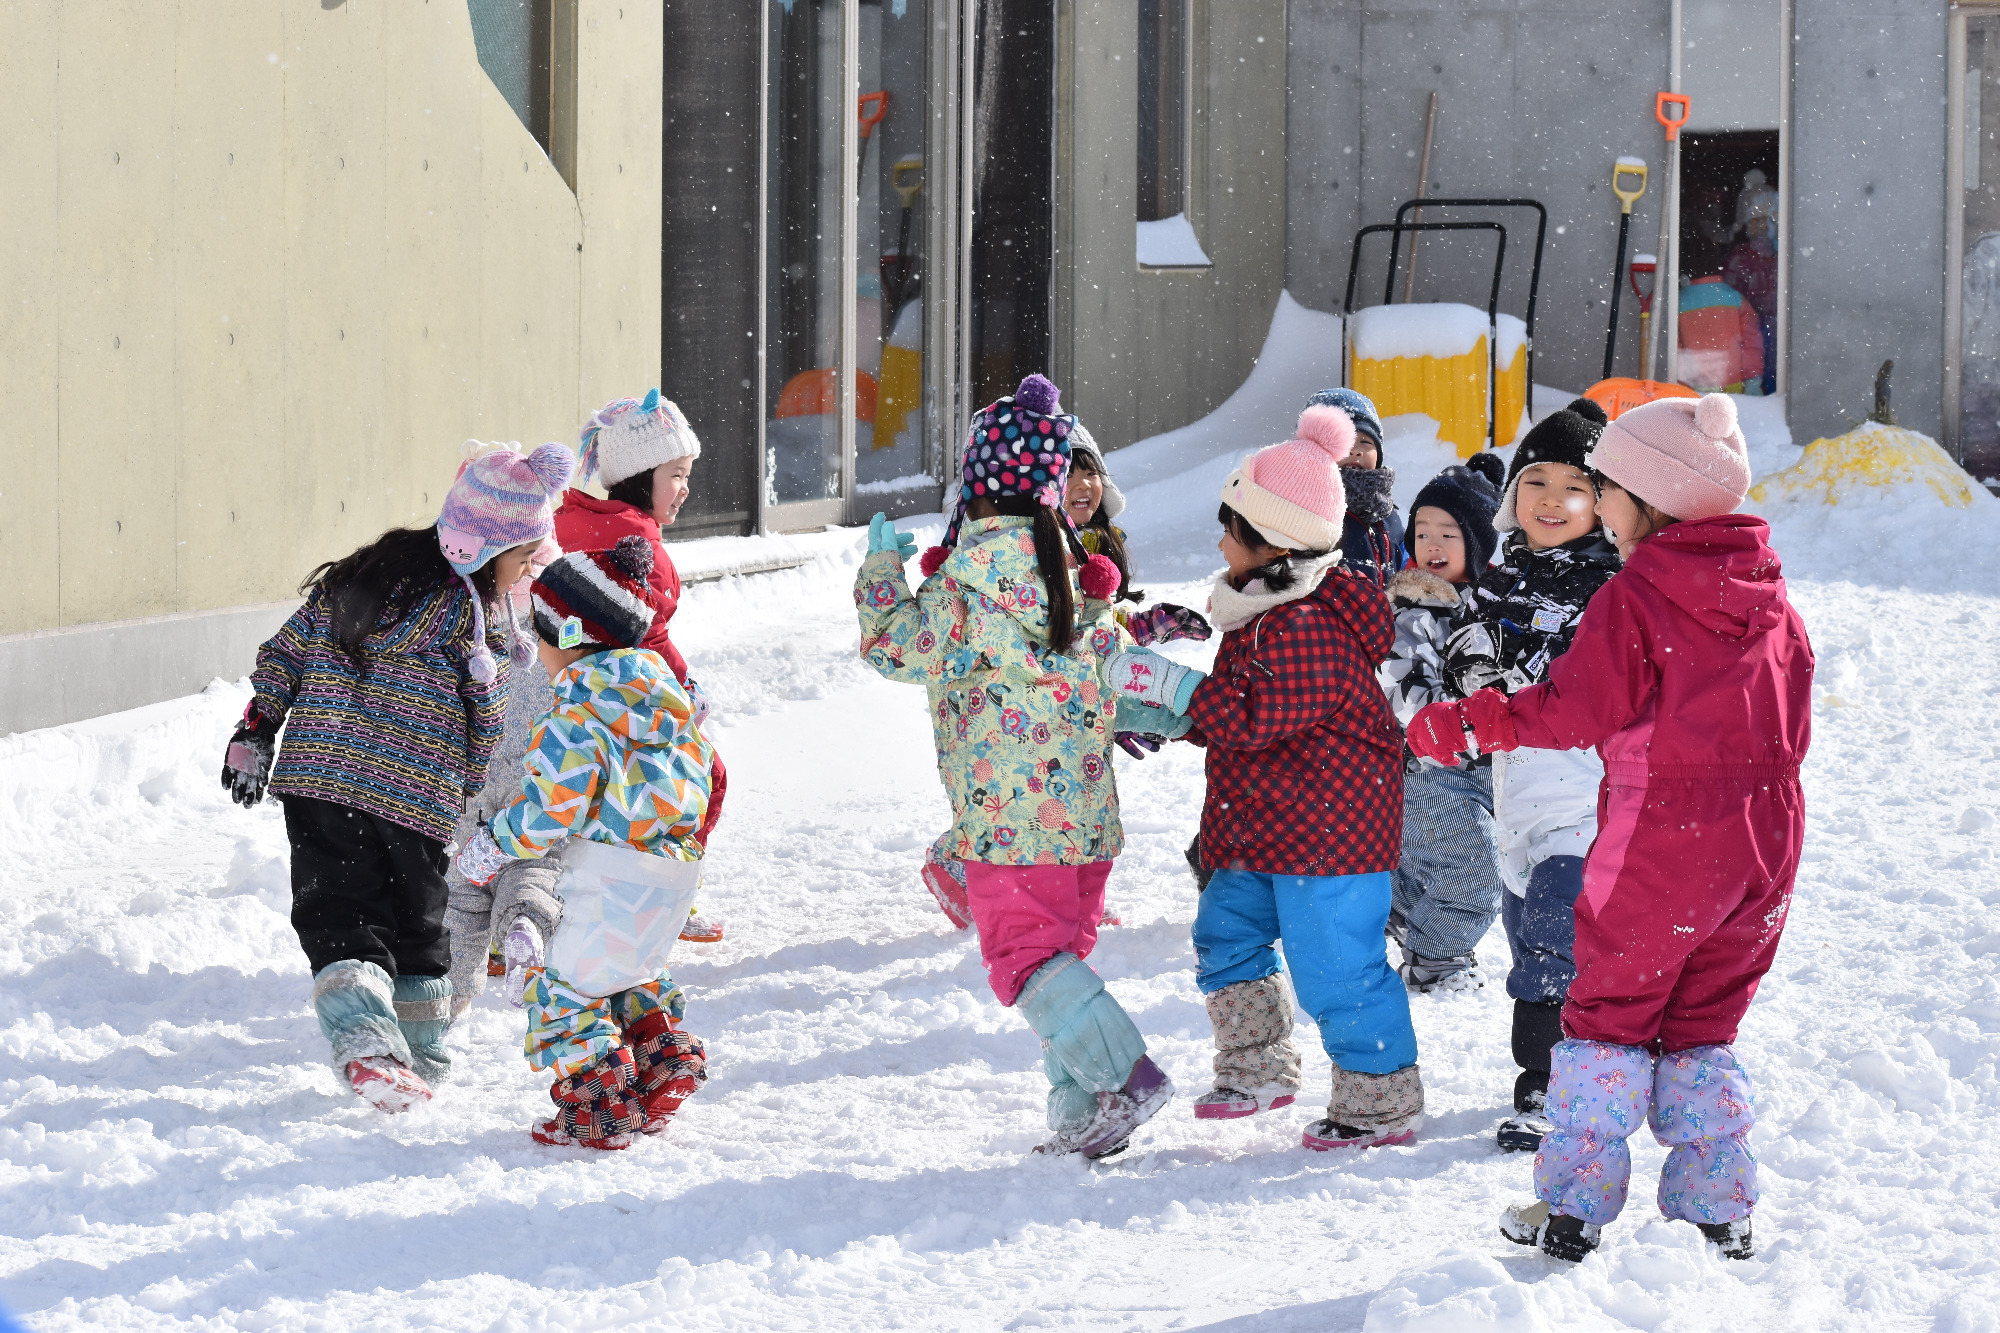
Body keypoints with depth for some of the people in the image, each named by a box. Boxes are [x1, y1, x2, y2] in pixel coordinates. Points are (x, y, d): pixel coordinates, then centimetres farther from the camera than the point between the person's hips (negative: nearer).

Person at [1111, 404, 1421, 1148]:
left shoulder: (1307, 628, -23)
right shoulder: (1264, 611, 11)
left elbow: (1253, 719, -26)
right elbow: (1239, 710, 21)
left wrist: (1171, 684, -22)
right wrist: (1167, 723, 12)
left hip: (1326, 830, -11)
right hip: (1265, 831, 11)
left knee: (1335, 967, -5)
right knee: (1227, 935, 16)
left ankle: (1381, 1104, 6)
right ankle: (1257, 1071, 28)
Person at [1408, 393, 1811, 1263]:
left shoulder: (1633, 601, -13)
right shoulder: (1771, 605, 7)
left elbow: (1577, 709, -15)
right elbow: (1793, 729, 13)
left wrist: (1471, 724, -4)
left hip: (1660, 845, -6)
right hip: (1763, 839, 6)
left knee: (1609, 1011, 5)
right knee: (1705, 1023, 16)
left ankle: (1573, 1207, 5)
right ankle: (1719, 1207, 14)